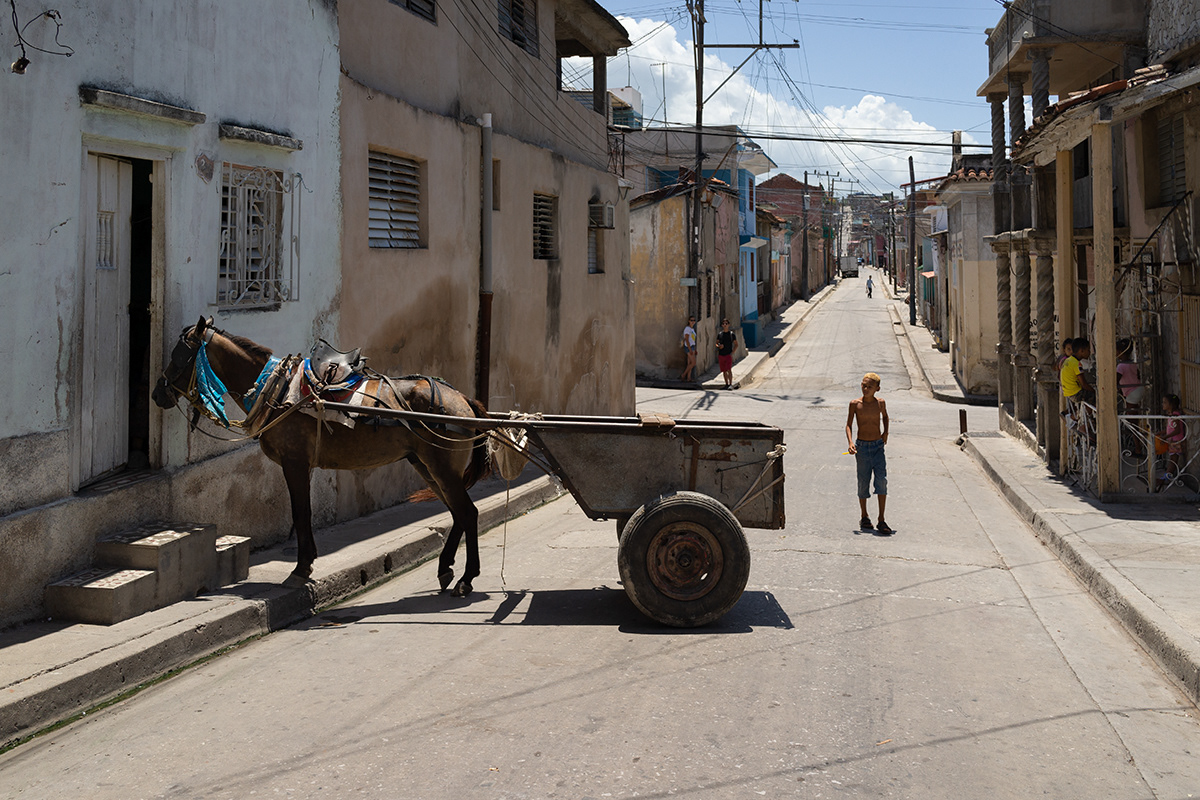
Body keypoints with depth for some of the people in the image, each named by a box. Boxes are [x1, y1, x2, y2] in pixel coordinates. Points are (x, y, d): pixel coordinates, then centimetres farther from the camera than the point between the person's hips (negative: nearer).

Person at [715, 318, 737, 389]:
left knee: (729, 370, -16)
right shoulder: (719, 334, 10)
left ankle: (731, 384, -18)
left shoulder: (732, 334, 1)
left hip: (728, 355, -4)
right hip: (721, 355, 4)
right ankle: (726, 384, 18)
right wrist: (719, 346, -8)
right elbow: (716, 343, 17)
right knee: (724, 371, 8)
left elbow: (736, 344, 5)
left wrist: (732, 353, -7)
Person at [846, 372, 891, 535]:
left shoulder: (880, 402, 1)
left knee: (882, 479, -12)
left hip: (878, 446, 1)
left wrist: (885, 432, 13)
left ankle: (881, 521, -11)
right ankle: (864, 517, 23)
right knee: (863, 482, 4)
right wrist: (850, 442, -16)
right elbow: (849, 424, -2)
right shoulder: (855, 404, -5)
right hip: (862, 447, -1)